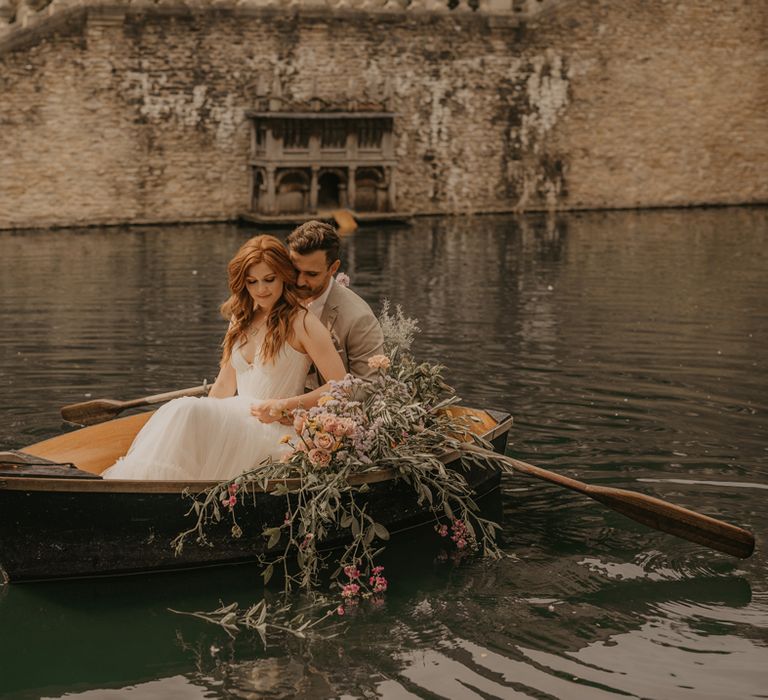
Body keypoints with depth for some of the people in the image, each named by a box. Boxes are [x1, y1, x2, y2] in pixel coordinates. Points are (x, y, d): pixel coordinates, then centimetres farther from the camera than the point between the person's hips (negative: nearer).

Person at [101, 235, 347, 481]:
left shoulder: (301, 322, -3)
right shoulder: (241, 320, 18)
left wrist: (285, 405, -15)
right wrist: (203, 417, 4)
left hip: (275, 432, -6)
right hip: (238, 421, 6)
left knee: (186, 411, -28)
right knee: (180, 411, -25)